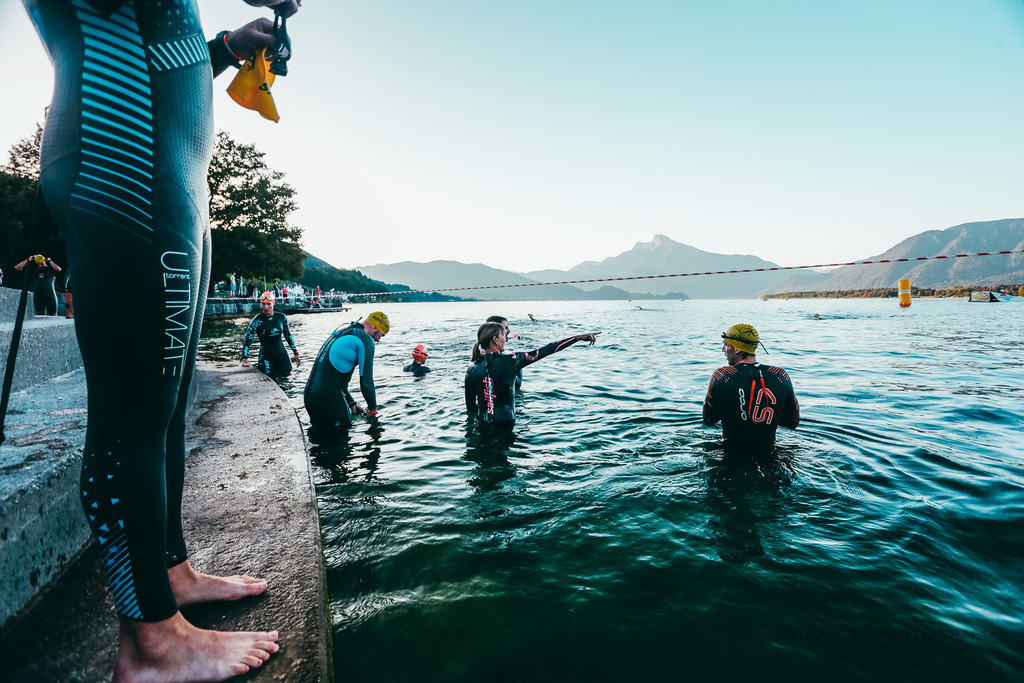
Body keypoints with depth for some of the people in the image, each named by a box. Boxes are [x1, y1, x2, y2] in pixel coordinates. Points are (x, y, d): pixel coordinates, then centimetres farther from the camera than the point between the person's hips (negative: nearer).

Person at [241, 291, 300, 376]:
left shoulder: (281, 317, 0)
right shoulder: (257, 321, -11)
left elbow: (288, 336, 12)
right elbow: (248, 340, -15)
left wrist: (295, 353, 11)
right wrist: (244, 359, -27)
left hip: (281, 353, 4)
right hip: (266, 355, -3)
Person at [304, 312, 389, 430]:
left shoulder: (340, 332, 19)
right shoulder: (365, 339, -9)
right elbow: (366, 381, -11)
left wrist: (352, 403, 26)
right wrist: (372, 409, 5)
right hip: (328, 400, -9)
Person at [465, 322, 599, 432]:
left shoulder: (471, 370, -5)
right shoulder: (510, 361, -14)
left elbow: (470, 409, 2)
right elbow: (545, 351, -10)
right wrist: (578, 337, -4)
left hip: (482, 428, 3)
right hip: (505, 425, -3)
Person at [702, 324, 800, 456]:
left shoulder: (720, 376, -16)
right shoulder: (781, 376, -9)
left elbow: (708, 420, -4)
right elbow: (793, 422, 2)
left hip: (731, 451, -2)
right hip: (767, 454, 3)